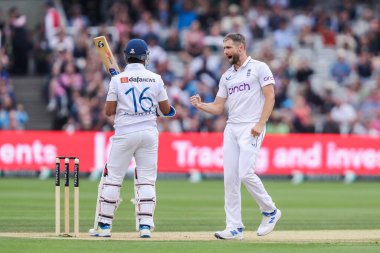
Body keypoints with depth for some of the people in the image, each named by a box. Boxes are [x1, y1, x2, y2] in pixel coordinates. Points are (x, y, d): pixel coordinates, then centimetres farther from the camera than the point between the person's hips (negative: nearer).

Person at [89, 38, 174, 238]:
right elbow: (166, 110, 5)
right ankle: (145, 225, -1)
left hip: (124, 133, -2)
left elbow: (109, 111, -4)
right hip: (149, 132, 2)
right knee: (146, 180, 6)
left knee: (112, 178, 4)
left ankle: (104, 225, 4)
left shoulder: (118, 79, -4)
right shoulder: (155, 79, 2)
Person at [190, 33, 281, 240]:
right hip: (231, 129, 7)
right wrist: (200, 105, -3)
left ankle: (270, 211, 3)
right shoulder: (227, 76, 19)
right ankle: (234, 228, 3)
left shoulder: (258, 68, -1)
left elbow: (270, 97, -7)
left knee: (246, 174, -18)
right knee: (230, 178, 0)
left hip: (251, 129, -7)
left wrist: (260, 124, -17)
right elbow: (218, 107, 17)